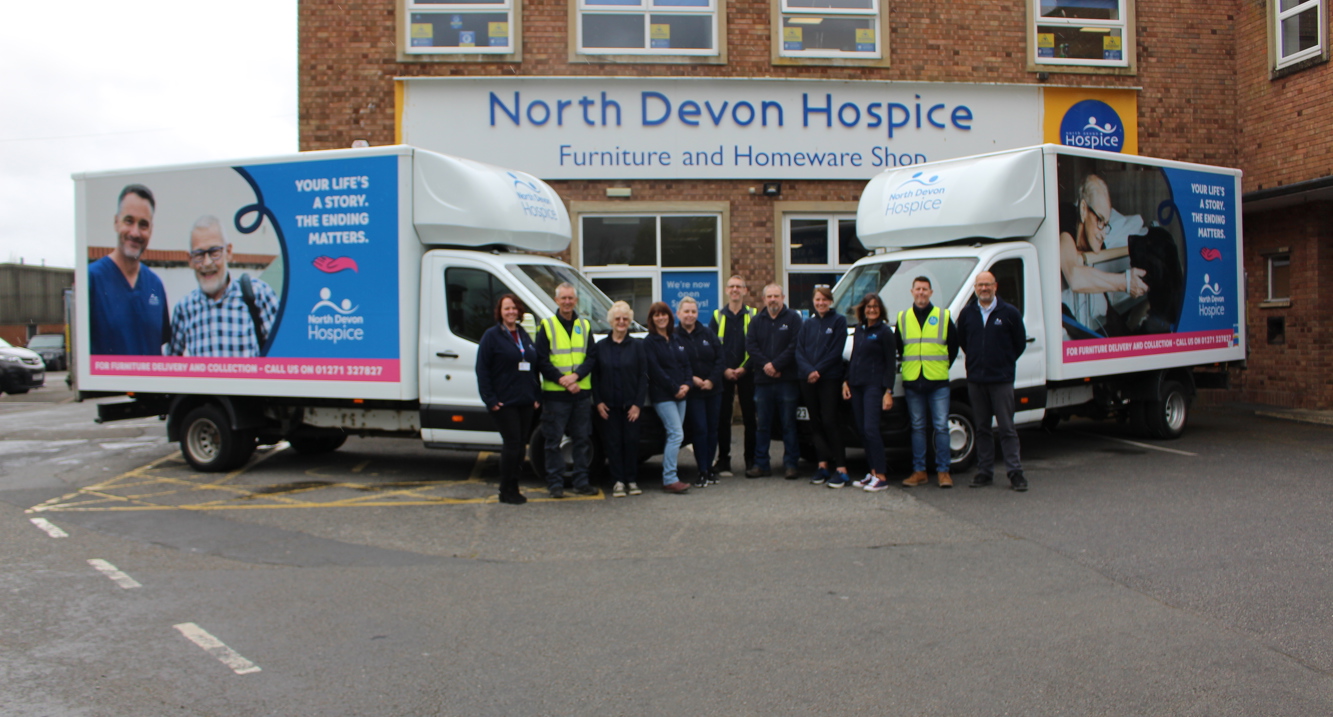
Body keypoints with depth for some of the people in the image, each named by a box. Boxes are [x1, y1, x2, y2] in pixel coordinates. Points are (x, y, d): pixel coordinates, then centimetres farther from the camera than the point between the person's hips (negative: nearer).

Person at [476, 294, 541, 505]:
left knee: (521, 444, 7)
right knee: (512, 444, -8)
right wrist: (490, 399, -14)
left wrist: (537, 396, 11)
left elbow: (533, 367, 19)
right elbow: (482, 369, -7)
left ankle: (513, 488, 17)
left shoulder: (524, 336, 16)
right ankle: (506, 491, 3)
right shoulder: (492, 336, -3)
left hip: (525, 401, 6)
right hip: (504, 402, -6)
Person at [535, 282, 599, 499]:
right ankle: (555, 483, 10)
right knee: (554, 441, 1)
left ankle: (581, 482, 16)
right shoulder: (546, 326, 1)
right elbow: (541, 361, -4)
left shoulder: (585, 326, 11)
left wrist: (575, 376, -13)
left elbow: (592, 357, 4)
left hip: (582, 392, 3)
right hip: (554, 394, -3)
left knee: (583, 439, 7)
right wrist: (561, 380, -14)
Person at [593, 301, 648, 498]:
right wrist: (598, 402, -4)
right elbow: (595, 376, 5)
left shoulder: (637, 345, 4)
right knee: (612, 441, 1)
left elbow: (643, 376, 1)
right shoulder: (601, 346, 5)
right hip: (609, 405, 1)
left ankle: (632, 479, 13)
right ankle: (618, 481, 9)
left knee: (631, 441, 1)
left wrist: (638, 404, -6)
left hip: (631, 404, 0)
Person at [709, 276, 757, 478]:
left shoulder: (753, 315, 5)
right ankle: (723, 462, 7)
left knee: (749, 417, 3)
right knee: (723, 418, 1)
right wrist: (724, 370, -7)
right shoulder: (718, 316, 8)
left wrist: (744, 368, -10)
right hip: (724, 375, 1)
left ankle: (751, 460, 12)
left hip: (746, 373, 0)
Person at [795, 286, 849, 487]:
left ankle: (841, 469, -9)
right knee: (816, 423, 6)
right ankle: (823, 465, 12)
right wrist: (809, 370, -11)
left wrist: (818, 370, -14)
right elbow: (799, 351, 6)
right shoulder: (807, 324, 15)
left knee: (829, 421, -10)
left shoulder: (839, 321, 1)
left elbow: (836, 351, -7)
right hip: (807, 379, 5)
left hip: (830, 378, -5)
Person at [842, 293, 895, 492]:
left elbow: (890, 364, -7)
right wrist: (846, 381, 11)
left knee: (871, 429, -14)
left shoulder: (884, 332, -4)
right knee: (862, 430, 6)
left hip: (874, 386, -7)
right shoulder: (859, 330, 15)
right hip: (856, 386, 7)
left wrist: (888, 391, -12)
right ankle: (873, 472, 14)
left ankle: (881, 476, -10)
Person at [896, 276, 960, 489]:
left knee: (941, 427, -2)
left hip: (938, 382, -2)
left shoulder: (943, 316, 4)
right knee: (917, 427, 6)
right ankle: (919, 471, 12)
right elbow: (898, 347, 17)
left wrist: (944, 366, 7)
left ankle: (943, 471, 6)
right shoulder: (903, 317, 9)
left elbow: (953, 346, 11)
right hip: (912, 382, 2)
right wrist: (910, 365, 10)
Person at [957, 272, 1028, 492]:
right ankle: (984, 471, 14)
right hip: (975, 380, 3)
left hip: (1001, 380, -3)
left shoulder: (1009, 313, -2)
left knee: (1007, 428, -2)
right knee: (982, 428, 9)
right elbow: (961, 341, 19)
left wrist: (1005, 362, 7)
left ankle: (1015, 472, 2)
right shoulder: (967, 313, 7)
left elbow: (1020, 342, 6)